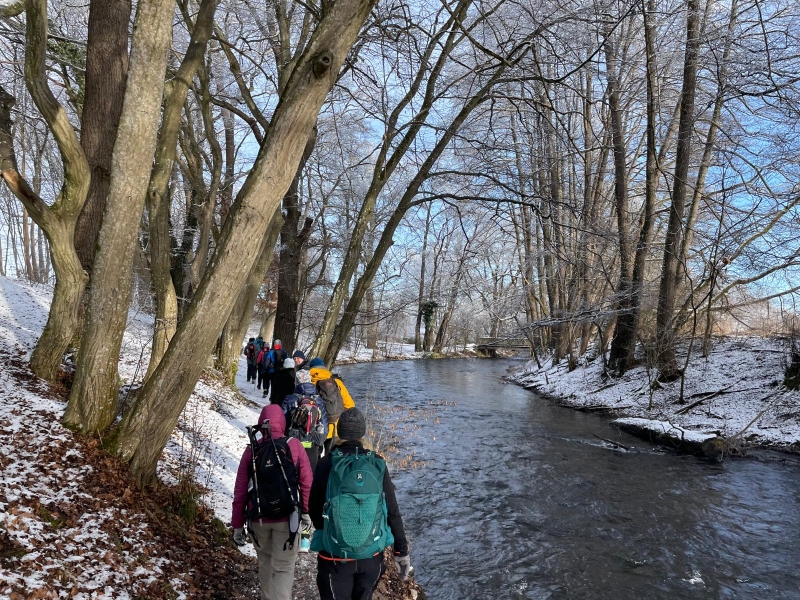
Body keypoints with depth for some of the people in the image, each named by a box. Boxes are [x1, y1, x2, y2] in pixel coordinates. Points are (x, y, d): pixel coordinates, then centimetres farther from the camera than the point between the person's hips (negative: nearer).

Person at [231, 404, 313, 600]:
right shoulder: (295, 446, -8)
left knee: (265, 561, 25)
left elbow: (240, 491, -1)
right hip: (287, 517, -2)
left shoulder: (251, 450, -4)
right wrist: (306, 511, 10)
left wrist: (237, 525, 8)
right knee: (283, 567, 8)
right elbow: (306, 482, -5)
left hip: (258, 518, 2)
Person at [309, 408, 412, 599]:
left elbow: (314, 509, -3)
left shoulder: (327, 464, -14)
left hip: (334, 556, -2)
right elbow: (393, 512, -4)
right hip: (371, 555, 2)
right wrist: (401, 551, 6)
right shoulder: (377, 464, -8)